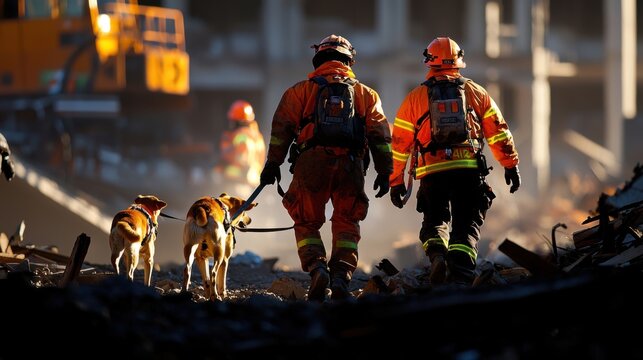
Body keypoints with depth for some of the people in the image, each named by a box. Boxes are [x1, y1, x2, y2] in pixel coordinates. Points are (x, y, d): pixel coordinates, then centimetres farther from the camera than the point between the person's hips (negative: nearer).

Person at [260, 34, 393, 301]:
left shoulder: (301, 90, 16)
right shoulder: (365, 94, 20)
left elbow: (282, 127, 5)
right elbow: (380, 135, 13)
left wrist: (272, 164, 3)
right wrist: (384, 172, 12)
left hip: (312, 164, -1)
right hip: (351, 166, 1)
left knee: (307, 224, 10)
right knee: (346, 226, 12)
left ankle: (317, 268, -15)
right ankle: (341, 278, -6)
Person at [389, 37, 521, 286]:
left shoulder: (415, 98, 12)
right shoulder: (476, 93, 14)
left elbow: (399, 144, 13)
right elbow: (498, 132, 10)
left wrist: (396, 181, 19)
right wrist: (511, 165, 16)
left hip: (432, 172, 0)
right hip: (470, 171, 0)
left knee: (435, 222, 14)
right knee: (467, 226, 4)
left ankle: (437, 254, -18)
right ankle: (460, 278, -14)